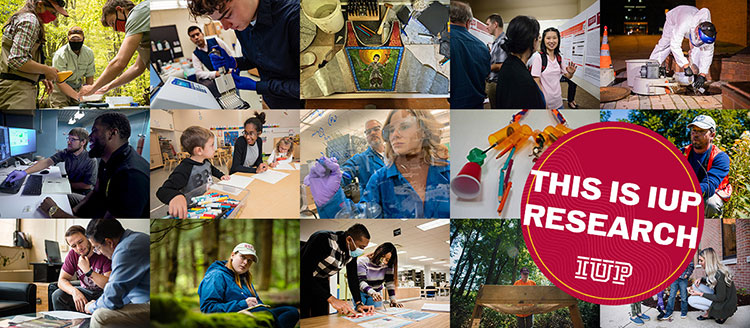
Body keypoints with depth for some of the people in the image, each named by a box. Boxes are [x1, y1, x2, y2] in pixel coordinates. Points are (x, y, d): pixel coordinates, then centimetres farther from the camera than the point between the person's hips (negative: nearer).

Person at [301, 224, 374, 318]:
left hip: (321, 282, 7)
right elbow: (305, 274, -38)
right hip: (303, 280, -7)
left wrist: (359, 303, -13)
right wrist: (331, 299, -44)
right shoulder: (324, 240, -33)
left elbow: (352, 277, 1)